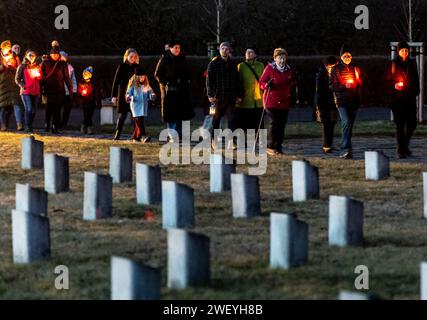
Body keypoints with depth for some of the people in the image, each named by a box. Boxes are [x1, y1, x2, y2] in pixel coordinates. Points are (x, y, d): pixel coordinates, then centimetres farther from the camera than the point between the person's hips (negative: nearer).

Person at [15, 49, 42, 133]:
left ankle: (30, 126, 15)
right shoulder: (22, 67, 3)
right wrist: (22, 86, -12)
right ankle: (28, 127, -11)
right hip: (26, 92, -4)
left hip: (36, 92, 4)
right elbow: (17, 79, 3)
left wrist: (38, 75, -1)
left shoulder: (37, 67, 15)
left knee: (33, 110, 4)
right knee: (29, 109, -14)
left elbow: (41, 78, 21)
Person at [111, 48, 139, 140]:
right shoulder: (122, 67, -1)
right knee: (122, 115, -2)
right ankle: (117, 135, 5)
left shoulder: (137, 67, 8)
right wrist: (114, 96, -7)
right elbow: (116, 81, -2)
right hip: (123, 94, -3)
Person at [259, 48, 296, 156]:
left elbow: (292, 85, 26)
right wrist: (267, 85, -22)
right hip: (271, 101, -5)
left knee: (282, 124, 3)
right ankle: (270, 147, -4)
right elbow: (261, 82, -4)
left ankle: (278, 147, 9)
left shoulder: (289, 70, 12)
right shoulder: (270, 68, -2)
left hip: (284, 102, 5)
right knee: (273, 123, -10)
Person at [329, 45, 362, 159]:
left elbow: (360, 84, 19)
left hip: (354, 101, 4)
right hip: (342, 101, -4)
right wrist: (344, 86, -13)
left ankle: (346, 150, 15)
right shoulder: (336, 69, 3)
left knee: (350, 124, 6)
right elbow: (332, 85, 0)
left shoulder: (355, 69, 13)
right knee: (346, 121, -20)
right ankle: (346, 149, -25)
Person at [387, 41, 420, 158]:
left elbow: (416, 79, 16)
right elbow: (388, 80, 3)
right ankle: (401, 150, 0)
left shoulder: (412, 63, 10)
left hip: (410, 97, 3)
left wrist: (416, 91, 6)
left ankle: (405, 145, 22)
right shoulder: (393, 64, 1)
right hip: (397, 98, -3)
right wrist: (394, 86, -16)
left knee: (412, 123, 0)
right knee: (400, 125, -3)